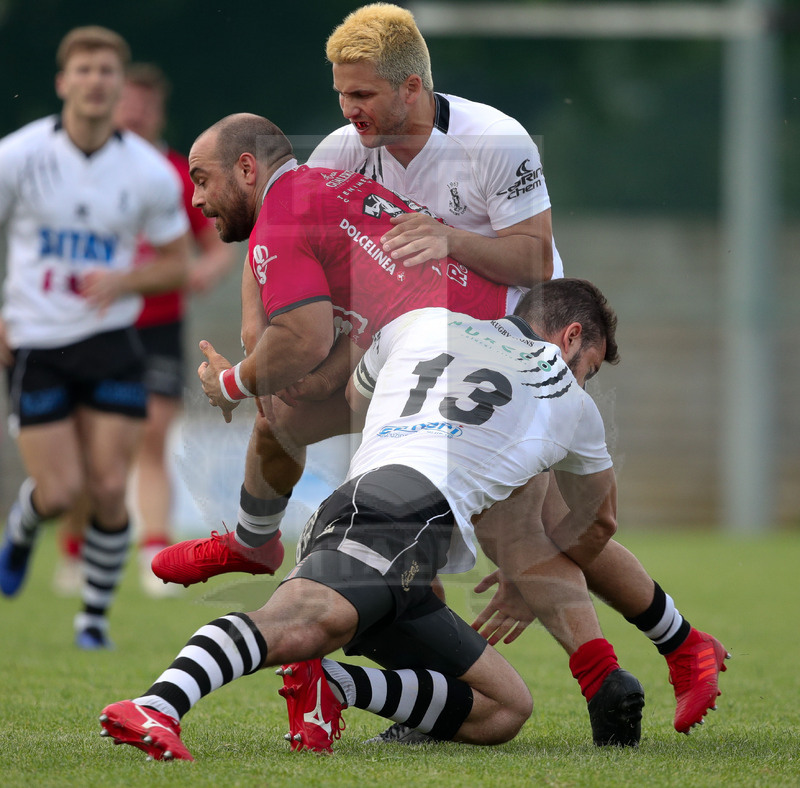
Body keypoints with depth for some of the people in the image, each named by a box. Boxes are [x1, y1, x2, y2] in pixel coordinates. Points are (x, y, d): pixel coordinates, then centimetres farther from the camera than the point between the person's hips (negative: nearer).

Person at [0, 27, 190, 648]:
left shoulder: (151, 173, -4)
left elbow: (176, 264, 6)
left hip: (110, 342, 1)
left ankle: (96, 617, 13)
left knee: (109, 489, -7)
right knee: (60, 492, -8)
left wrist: (123, 280, -14)